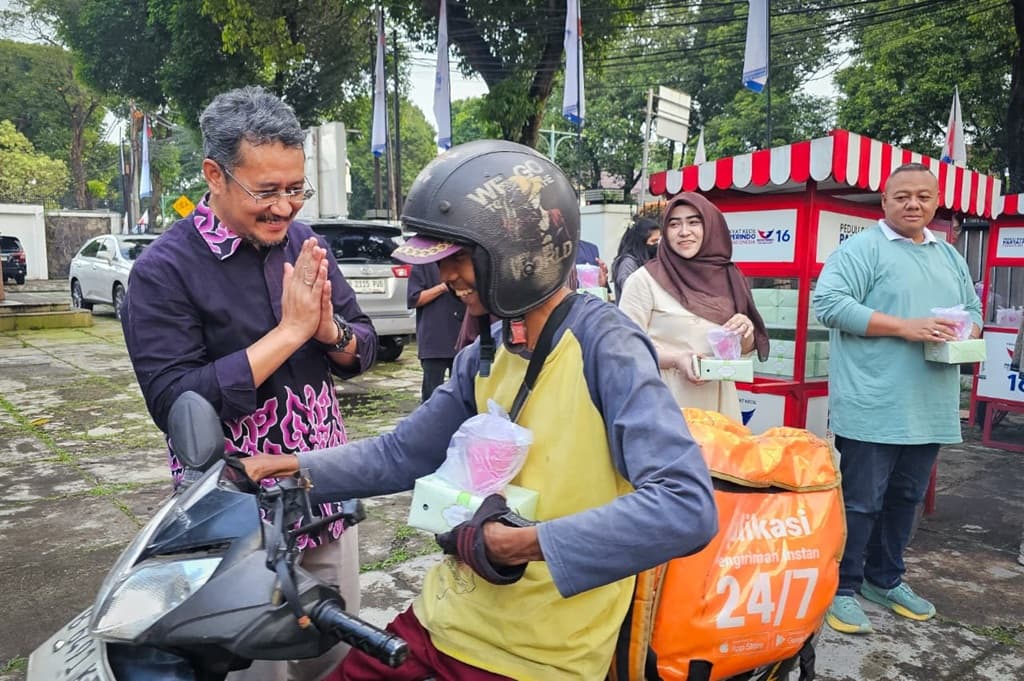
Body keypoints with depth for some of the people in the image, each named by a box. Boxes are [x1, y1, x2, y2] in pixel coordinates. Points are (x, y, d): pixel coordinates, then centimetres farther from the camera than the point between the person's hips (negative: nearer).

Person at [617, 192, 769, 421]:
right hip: (666, 401, -4)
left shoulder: (728, 278, 6)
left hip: (719, 400, 4)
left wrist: (746, 331, -7)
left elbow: (744, 348, 14)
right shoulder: (645, 279, -8)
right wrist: (676, 360, -23)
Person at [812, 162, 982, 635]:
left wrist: (965, 333, -1)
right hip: (873, 407, -7)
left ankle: (884, 579, 32)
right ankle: (842, 588, 13)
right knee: (861, 501, -1)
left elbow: (973, 310, 24)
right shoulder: (861, 249, -6)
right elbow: (828, 301, -18)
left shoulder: (949, 256, 18)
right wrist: (904, 327, -20)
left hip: (930, 409, 7)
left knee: (906, 498, 16)